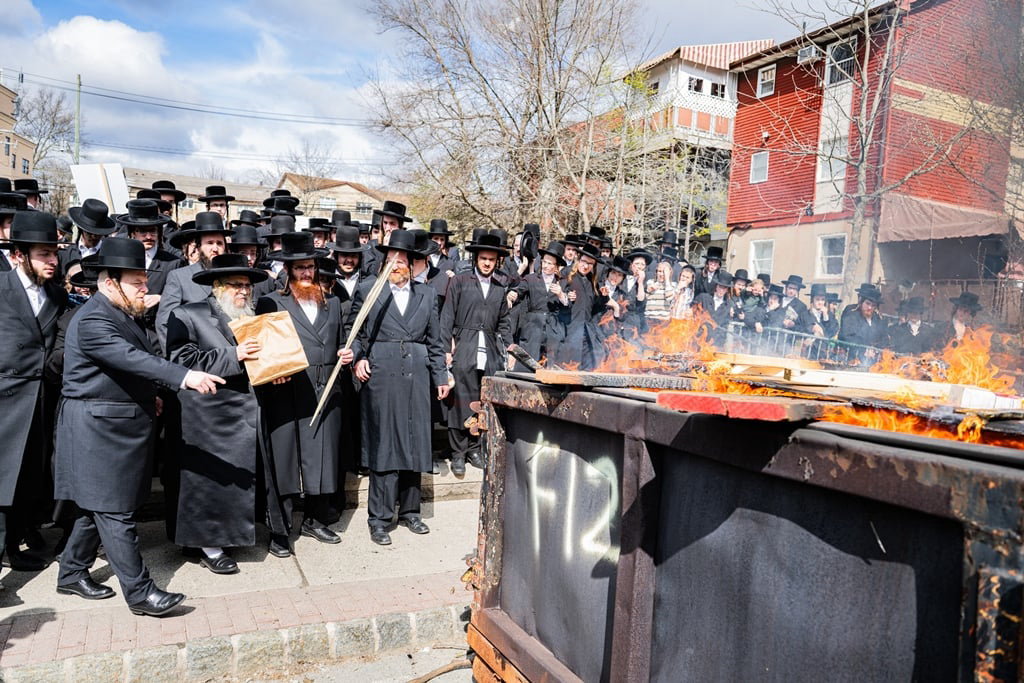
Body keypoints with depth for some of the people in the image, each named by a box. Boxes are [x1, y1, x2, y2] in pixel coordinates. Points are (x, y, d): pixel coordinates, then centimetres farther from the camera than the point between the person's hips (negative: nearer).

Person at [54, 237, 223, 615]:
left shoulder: (121, 314, 14)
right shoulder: (93, 320, -18)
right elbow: (133, 358, -33)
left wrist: (146, 397, 12)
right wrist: (184, 376, -44)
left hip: (118, 425, 10)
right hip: (100, 428, -10)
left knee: (97, 507, 18)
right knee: (115, 512, -5)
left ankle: (73, 573, 33)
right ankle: (139, 592, -1)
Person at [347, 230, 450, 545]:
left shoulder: (426, 294, 13)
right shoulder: (367, 289, 6)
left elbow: (435, 340, 14)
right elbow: (351, 329, 8)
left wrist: (441, 376, 11)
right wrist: (358, 357, -8)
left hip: (416, 376, 3)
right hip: (380, 376, -3)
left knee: (414, 443, 8)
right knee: (383, 445, -1)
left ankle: (409, 510, 22)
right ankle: (379, 519, 8)